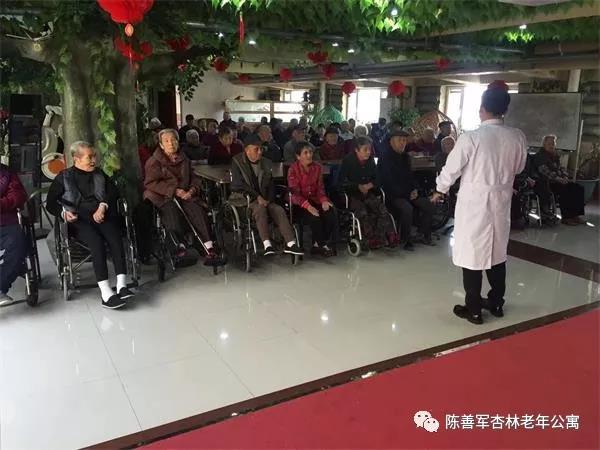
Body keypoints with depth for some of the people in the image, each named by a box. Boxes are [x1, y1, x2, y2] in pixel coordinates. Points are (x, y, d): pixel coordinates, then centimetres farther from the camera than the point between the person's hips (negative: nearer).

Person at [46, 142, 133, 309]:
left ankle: (122, 285, -43)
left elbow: (113, 192, 12)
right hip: (79, 220, -2)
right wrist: (64, 212, -10)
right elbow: (51, 203, 11)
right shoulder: (63, 177, 15)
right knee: (96, 240, -34)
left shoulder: (100, 174, 23)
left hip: (101, 215, 2)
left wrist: (103, 206, -8)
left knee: (115, 237, -32)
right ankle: (106, 292, -43)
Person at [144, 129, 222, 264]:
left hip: (184, 195, 3)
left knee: (197, 210, -28)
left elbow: (194, 179, 22)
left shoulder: (184, 160, 21)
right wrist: (174, 190, -15)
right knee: (171, 211, -38)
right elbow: (150, 183, -5)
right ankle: (181, 247, -39)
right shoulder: (154, 162, 7)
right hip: (163, 197, -3)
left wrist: (192, 190, -4)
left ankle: (210, 250, -37)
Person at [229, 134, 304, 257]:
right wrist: (257, 197, -21)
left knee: (279, 209, -21)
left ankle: (290, 243, -26)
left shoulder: (266, 163, 13)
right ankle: (267, 245, -42)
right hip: (243, 199, -5)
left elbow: (270, 184, 18)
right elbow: (239, 185, -12)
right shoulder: (237, 162, -3)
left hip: (263, 199, 5)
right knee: (260, 208, -35)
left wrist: (268, 199, -1)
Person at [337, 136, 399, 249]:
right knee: (362, 212, -33)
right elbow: (341, 183, -8)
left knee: (382, 209, -23)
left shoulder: (371, 161, 9)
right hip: (352, 195, -4)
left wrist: (370, 185, -6)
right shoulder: (348, 161, -5)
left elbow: (376, 179, 18)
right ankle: (372, 239, -30)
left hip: (368, 193, 4)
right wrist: (358, 186, -16)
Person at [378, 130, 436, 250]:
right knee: (407, 208, -33)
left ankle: (425, 236, 3)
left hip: (408, 194, 8)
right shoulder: (385, 159, -8)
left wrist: (414, 190, 3)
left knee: (428, 205, -9)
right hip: (392, 196, -8)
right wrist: (406, 194, -14)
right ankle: (406, 241, -18)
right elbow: (388, 183, -14)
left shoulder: (405, 157, 17)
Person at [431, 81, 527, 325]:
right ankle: (496, 302, 31)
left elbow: (452, 168, -9)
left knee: (472, 254, 5)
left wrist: (440, 190, 9)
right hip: (501, 201, 5)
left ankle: (473, 309, 13)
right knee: (497, 252, 18)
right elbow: (518, 168, 11)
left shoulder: (471, 137, -17)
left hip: (474, 202, -5)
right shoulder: (518, 137, -4)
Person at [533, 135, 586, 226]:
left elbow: (560, 168, 23)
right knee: (565, 190, -31)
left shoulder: (555, 156, 22)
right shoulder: (540, 156, -5)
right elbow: (544, 171, -17)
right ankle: (566, 217, -24)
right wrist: (558, 179, -23)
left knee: (578, 188, -9)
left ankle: (575, 214, -11)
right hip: (546, 183, -9)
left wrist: (565, 176, 1)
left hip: (558, 181, 9)